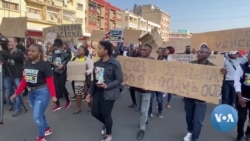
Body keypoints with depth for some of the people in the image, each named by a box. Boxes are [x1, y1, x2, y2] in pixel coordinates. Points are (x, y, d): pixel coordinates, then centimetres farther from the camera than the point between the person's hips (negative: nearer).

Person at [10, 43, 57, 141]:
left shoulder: (44, 65, -16)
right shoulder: (27, 64, 3)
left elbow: (50, 81, -19)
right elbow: (24, 80, 10)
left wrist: (53, 95, -25)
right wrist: (16, 93, 11)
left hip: (42, 92, -7)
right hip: (31, 92, 7)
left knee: (37, 116, -3)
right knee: (39, 114, 20)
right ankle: (47, 129, 43)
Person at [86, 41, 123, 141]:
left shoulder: (115, 64, -16)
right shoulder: (97, 63, 5)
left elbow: (119, 80, -14)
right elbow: (95, 79, 11)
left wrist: (107, 86, -27)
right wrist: (90, 92, 11)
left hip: (108, 93, -7)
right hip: (97, 92, 7)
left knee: (106, 114, 5)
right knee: (94, 112, 12)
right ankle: (106, 124, 45)